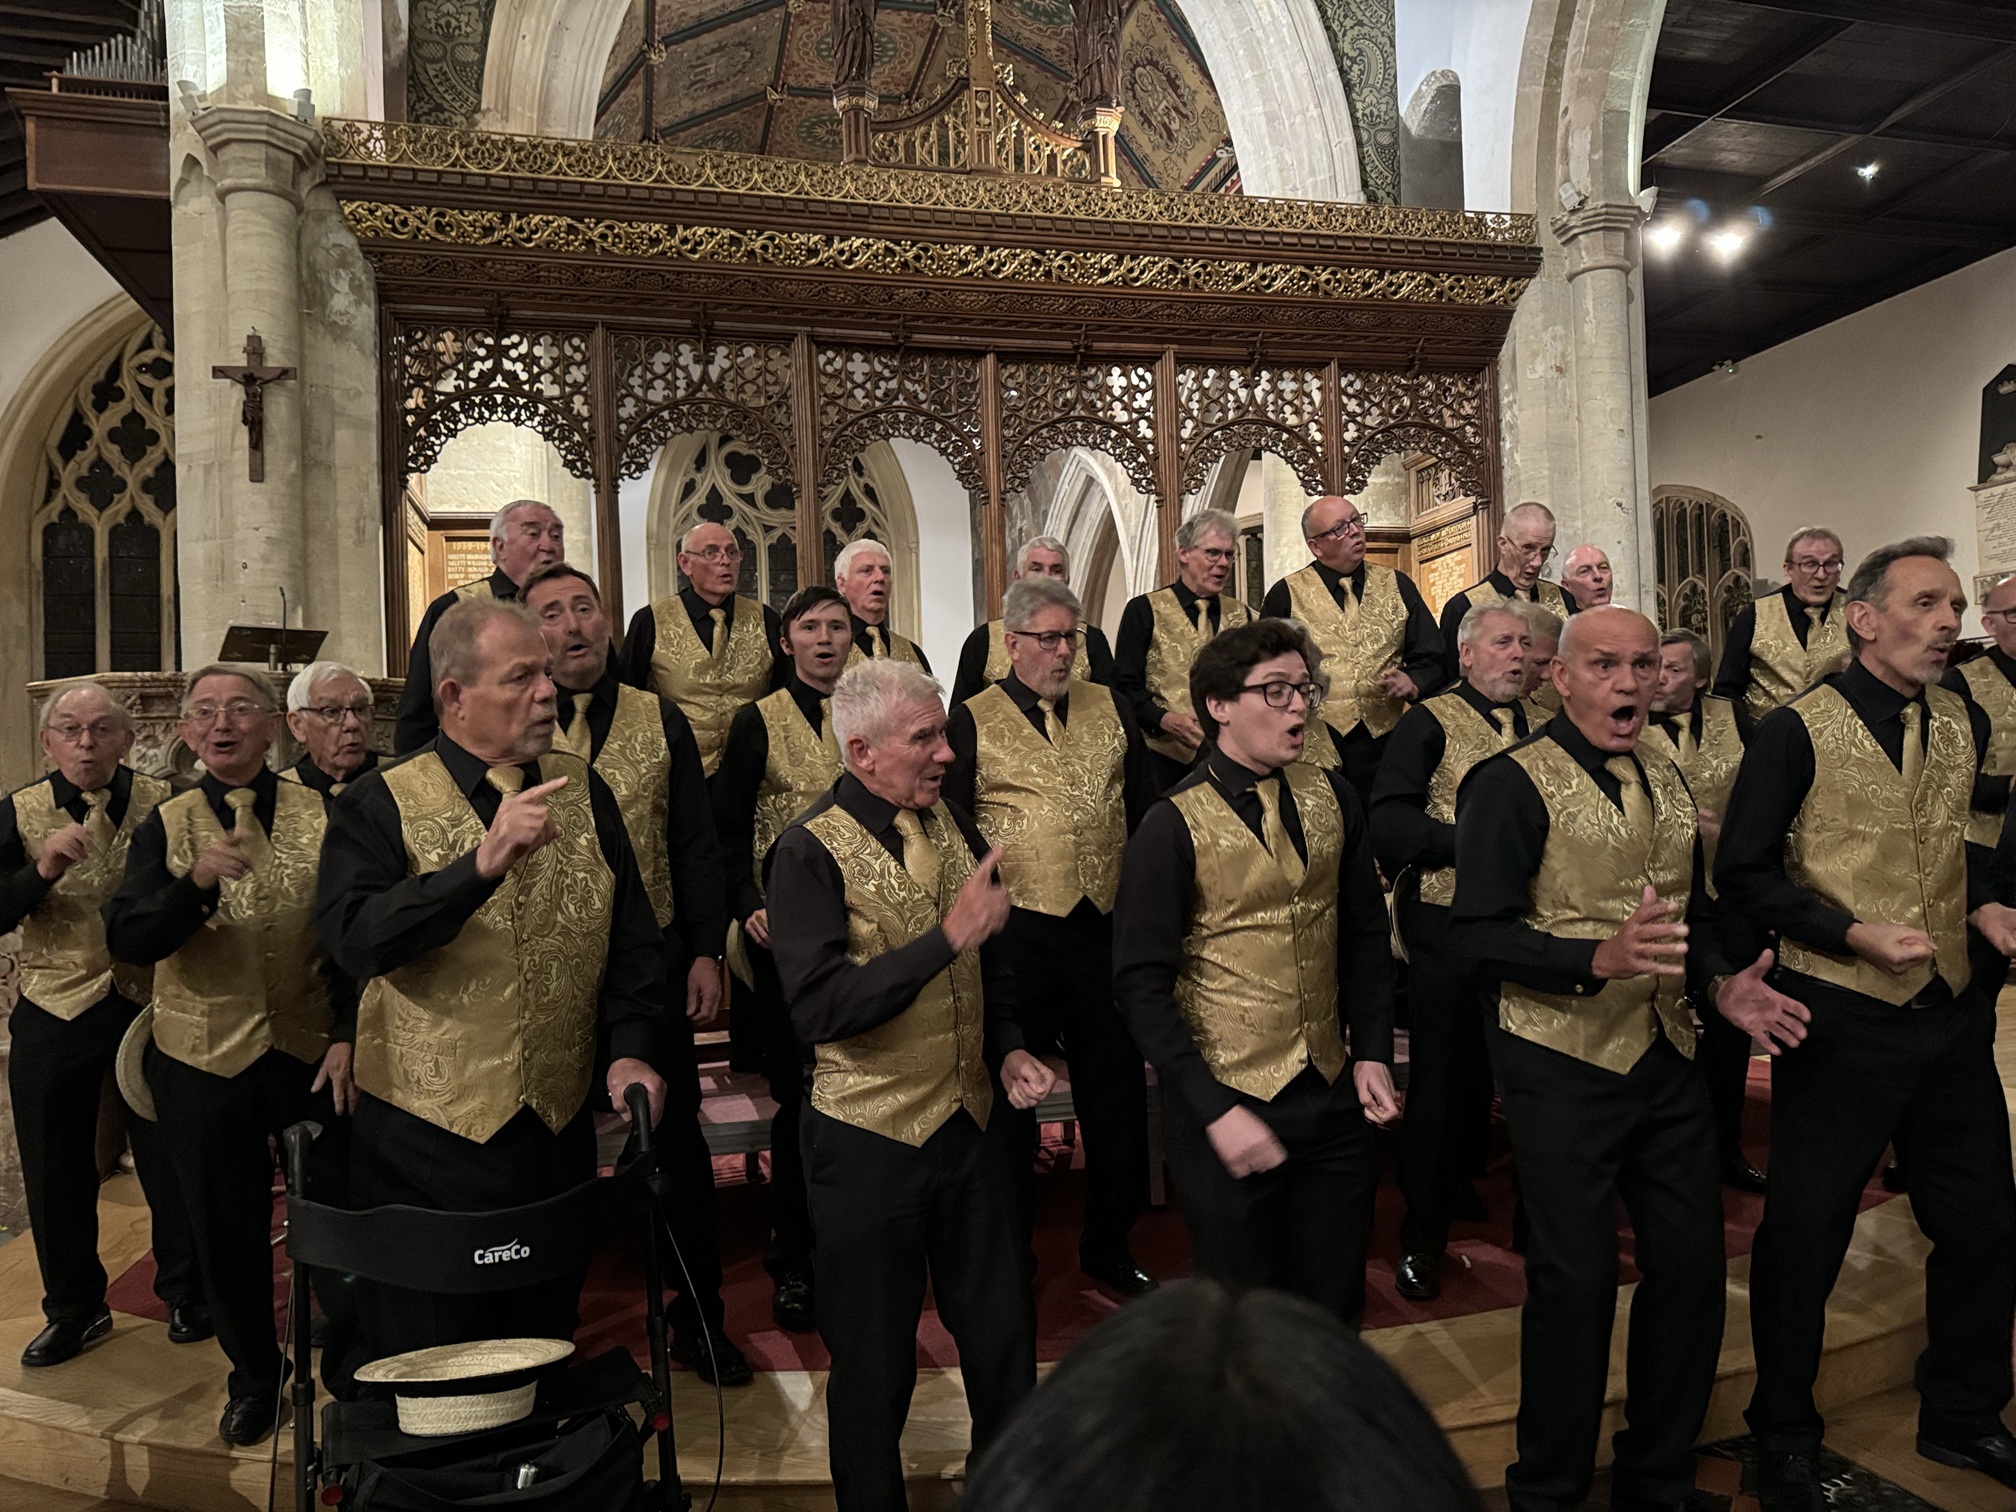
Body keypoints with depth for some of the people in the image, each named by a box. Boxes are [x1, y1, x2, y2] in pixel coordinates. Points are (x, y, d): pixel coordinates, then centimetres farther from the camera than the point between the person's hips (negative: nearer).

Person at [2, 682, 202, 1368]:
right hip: (55, 1020, 2)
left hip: (154, 1005, -1)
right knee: (57, 1174, 12)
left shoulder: (166, 804, -4)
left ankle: (187, 1296, 29)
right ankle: (74, 1308, 33)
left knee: (173, 1164, 8)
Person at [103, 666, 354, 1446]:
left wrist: (351, 1034, -9)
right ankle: (253, 1375, 36)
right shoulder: (166, 825, -1)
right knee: (227, 1232, 13)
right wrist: (199, 882, -31)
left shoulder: (321, 814, -3)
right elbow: (127, 940, -13)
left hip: (313, 1054, -1)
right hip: (204, 1062, 1)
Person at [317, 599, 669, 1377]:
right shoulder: (381, 804, -7)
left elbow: (632, 933, 6)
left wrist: (629, 1047, -8)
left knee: (544, 1360, 19)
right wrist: (484, 862, -34)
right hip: (428, 1132, -3)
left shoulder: (582, 791, 4)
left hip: (559, 1128, 3)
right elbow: (355, 938, -23)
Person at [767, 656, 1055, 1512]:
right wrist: (946, 935, -31)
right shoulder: (811, 851, -16)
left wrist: (1009, 1051, 2)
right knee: (875, 1363, 13)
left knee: (1003, 1335, 20)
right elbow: (819, 1006, -26)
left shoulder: (951, 827, 3)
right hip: (871, 1142, -5)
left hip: (974, 1122, 6)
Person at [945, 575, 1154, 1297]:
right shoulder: (973, 720, -1)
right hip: (1016, 931, -3)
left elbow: (1142, 808, 12)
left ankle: (1109, 1243, 31)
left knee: (1117, 1089, 12)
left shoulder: (1109, 708, 9)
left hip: (1106, 925, 4)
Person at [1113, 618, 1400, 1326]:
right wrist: (1214, 1109, -17)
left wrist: (1374, 1053, 3)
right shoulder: (1173, 827, -14)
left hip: (1334, 1097, 4)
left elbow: (1365, 935, 11)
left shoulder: (1330, 797, 2)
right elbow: (1144, 984, -14)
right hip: (1228, 1104, -4)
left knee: (1335, 1312, 17)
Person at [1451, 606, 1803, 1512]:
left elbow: (1693, 910, 19)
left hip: (1666, 1059, 7)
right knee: (1575, 1283, 3)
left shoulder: (1666, 781, 11)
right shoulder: (1512, 783, -12)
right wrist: (1600, 958, -30)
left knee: (1692, 1266, 14)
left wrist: (1722, 982, 0)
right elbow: (1477, 933, -18)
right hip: (1562, 1069, -7)